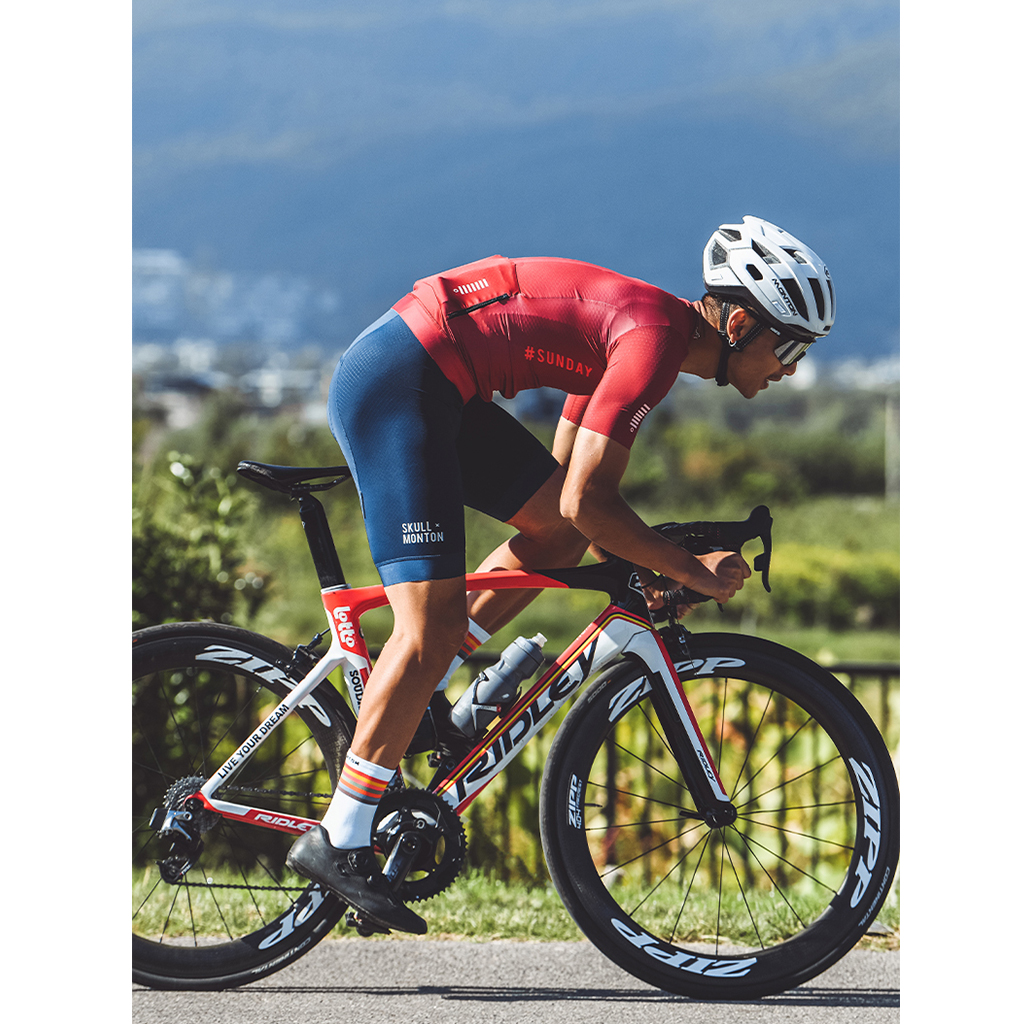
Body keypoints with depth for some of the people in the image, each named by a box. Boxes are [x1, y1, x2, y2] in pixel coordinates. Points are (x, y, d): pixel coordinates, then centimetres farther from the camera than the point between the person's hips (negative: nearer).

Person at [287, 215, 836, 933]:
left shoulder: (630, 327, 15)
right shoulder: (656, 337, -16)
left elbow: (571, 485, 24)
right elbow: (585, 500, -20)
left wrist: (646, 570, 16)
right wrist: (693, 572, -10)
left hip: (436, 389, 10)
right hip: (395, 383, -10)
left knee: (560, 537, 12)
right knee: (433, 625, -12)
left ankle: (410, 698, 13)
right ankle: (338, 844, -7)